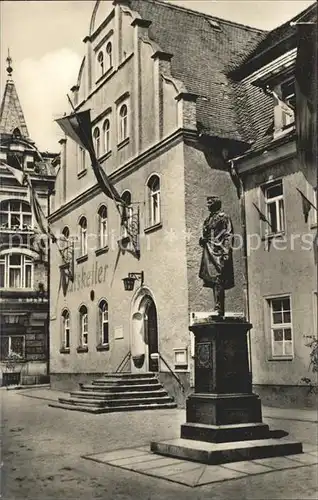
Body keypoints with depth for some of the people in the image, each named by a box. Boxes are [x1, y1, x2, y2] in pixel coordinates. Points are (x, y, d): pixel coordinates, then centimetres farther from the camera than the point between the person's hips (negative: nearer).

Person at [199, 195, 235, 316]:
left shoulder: (223, 217, -1)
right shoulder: (208, 219, 21)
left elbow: (228, 235, -9)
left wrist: (226, 252, -17)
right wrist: (202, 240, 7)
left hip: (218, 251, -8)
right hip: (209, 252, 8)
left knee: (218, 280, -14)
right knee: (213, 280, 5)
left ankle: (219, 309, -15)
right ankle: (218, 309, 7)